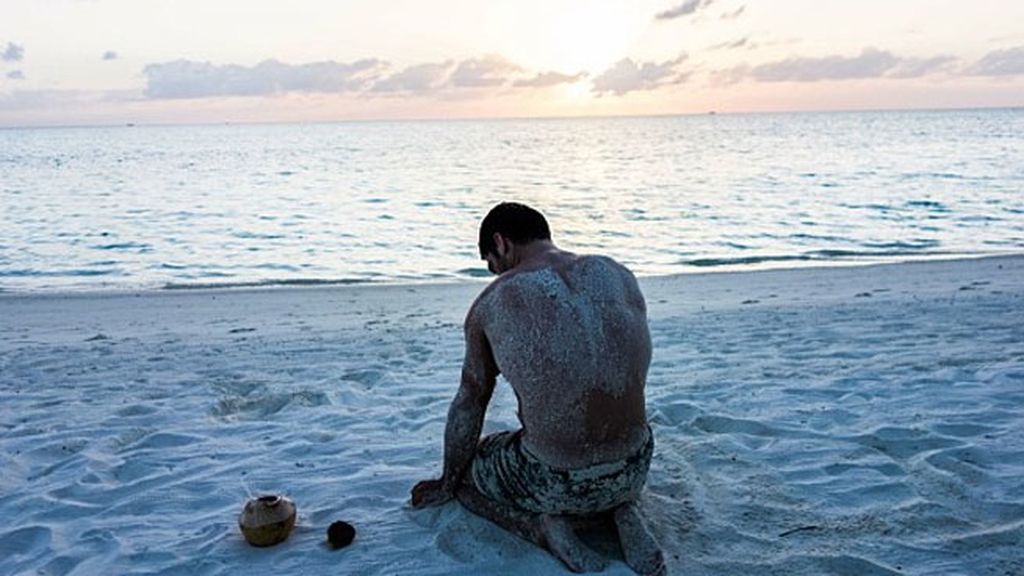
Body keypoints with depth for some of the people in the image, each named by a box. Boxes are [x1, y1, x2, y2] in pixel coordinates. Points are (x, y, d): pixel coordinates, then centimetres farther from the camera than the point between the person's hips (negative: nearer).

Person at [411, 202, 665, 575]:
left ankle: (545, 524, 2)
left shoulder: (492, 301, -7)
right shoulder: (620, 276, 3)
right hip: (635, 470, 4)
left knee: (464, 474, 26)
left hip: (555, 484, -3)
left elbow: (468, 405, 5)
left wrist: (446, 485, 22)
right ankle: (623, 510, 10)